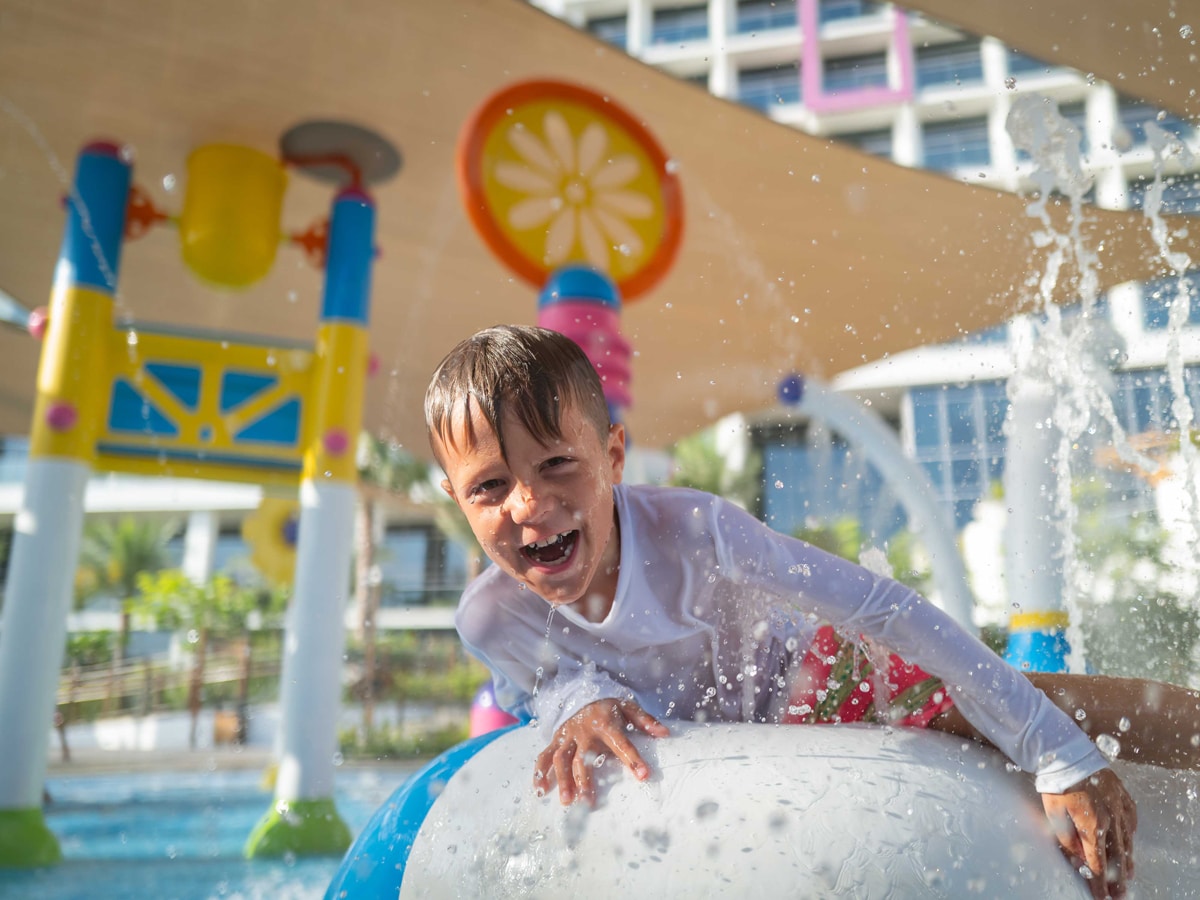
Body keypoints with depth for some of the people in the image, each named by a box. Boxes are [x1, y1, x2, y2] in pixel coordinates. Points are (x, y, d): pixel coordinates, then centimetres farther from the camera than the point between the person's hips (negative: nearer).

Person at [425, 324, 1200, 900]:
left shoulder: (693, 529, -36)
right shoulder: (490, 619, -25)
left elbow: (885, 609, -33)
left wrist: (1064, 762, -31)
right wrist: (580, 701, -31)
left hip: (830, 678, -2)